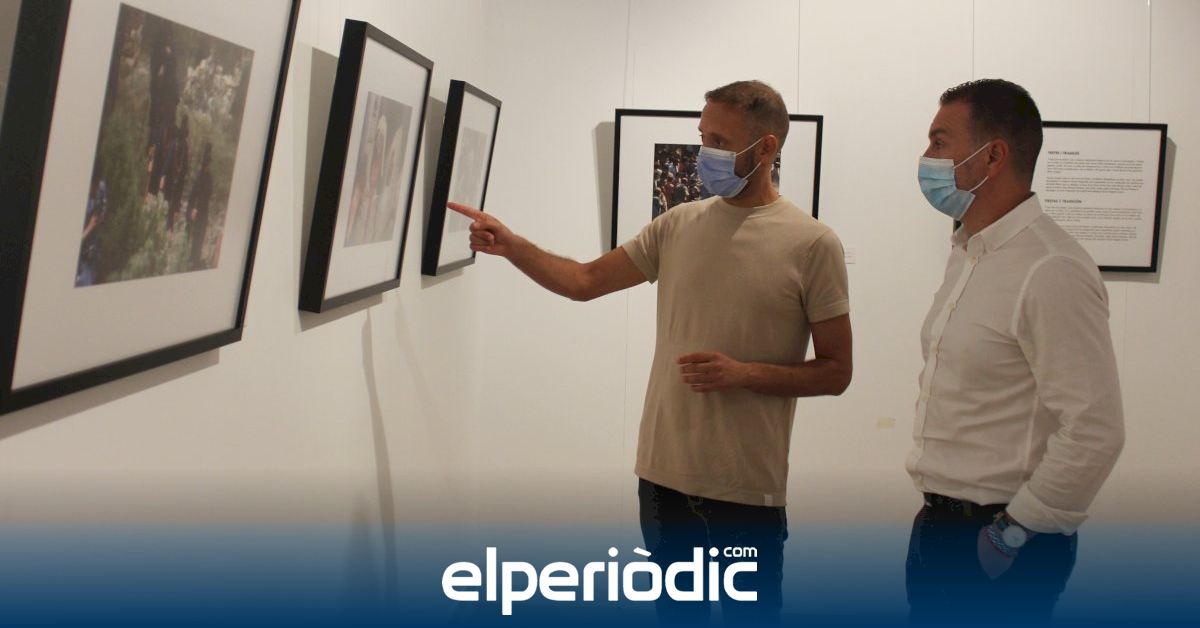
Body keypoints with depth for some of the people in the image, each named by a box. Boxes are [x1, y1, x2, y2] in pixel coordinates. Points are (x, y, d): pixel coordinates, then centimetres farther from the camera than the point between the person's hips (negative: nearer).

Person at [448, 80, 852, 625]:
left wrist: (745, 373, -19)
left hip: (748, 492, -4)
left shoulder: (812, 244, -8)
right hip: (664, 475, 4)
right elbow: (585, 280, 10)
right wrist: (510, 245, -4)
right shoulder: (678, 225, 6)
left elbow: (836, 372, -5)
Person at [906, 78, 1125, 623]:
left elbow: (1094, 431, -24)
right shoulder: (967, 254, 10)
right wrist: (936, 514, 15)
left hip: (998, 540, -8)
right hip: (937, 520, 9)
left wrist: (1013, 533, -16)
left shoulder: (1052, 272, -20)